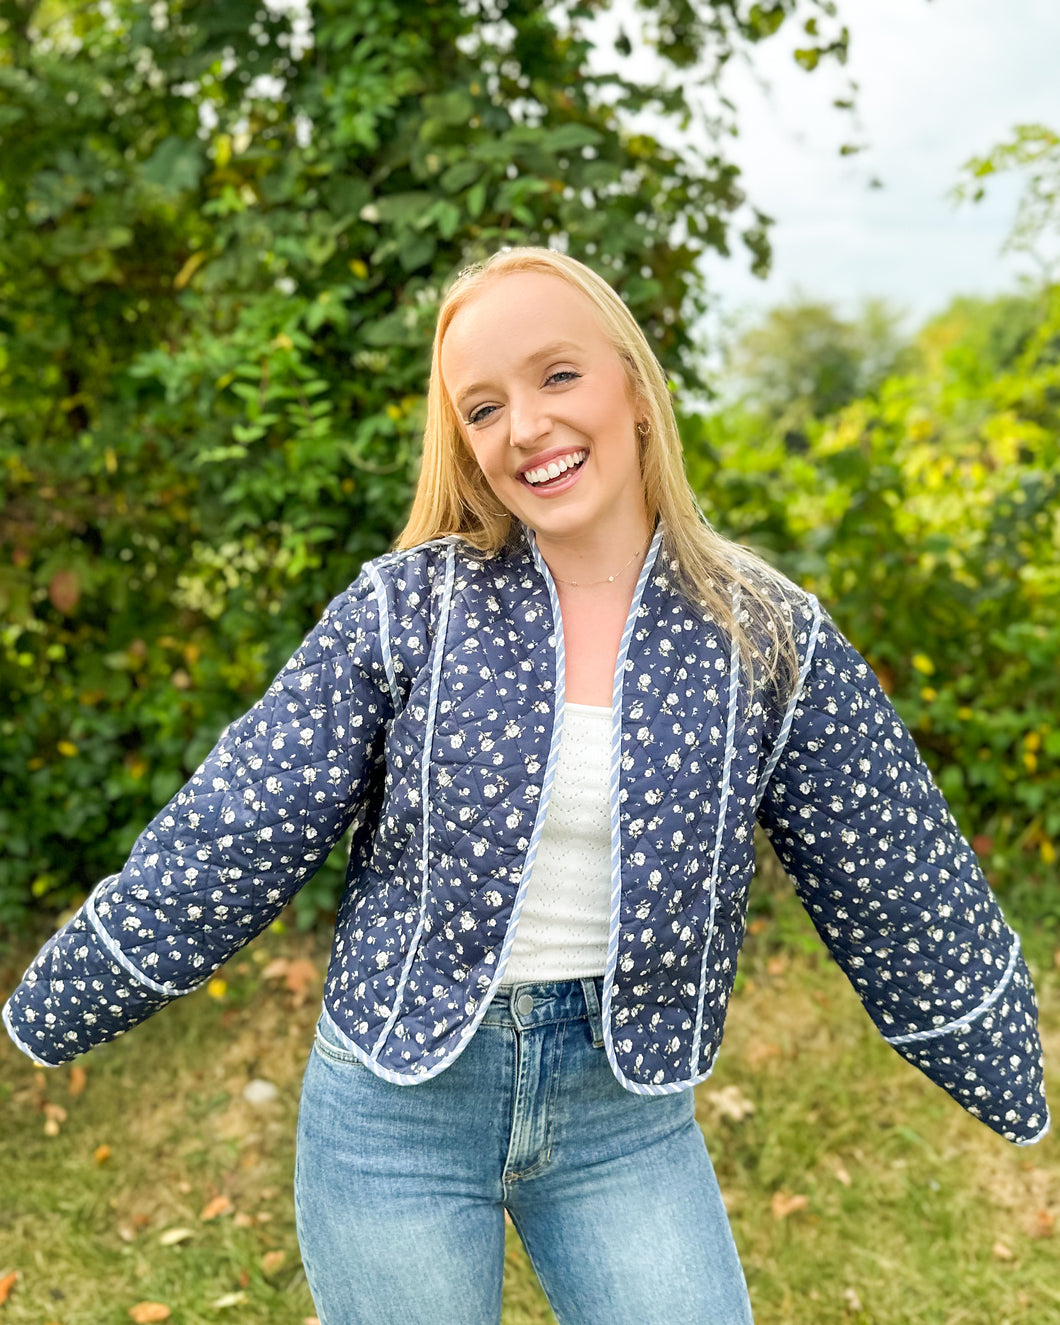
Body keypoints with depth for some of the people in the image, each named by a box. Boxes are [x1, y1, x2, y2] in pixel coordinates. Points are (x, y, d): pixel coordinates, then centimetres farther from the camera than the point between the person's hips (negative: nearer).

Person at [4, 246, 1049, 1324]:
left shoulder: (770, 638, -6)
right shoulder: (403, 608, -9)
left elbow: (897, 883, 2)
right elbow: (230, 837, -5)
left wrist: (1012, 1076, 11)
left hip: (628, 1110, 1)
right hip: (394, 1106, 0)